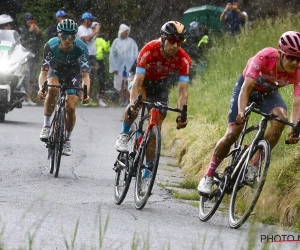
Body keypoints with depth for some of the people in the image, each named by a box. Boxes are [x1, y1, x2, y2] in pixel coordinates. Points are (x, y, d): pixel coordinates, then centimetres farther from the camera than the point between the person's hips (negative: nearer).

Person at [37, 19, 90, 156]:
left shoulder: (81, 48, -33)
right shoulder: (50, 46, -32)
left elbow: (85, 75, -34)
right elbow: (44, 72, -31)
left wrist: (86, 93, -51)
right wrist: (41, 88, -51)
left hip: (73, 74, 0)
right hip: (55, 71, 0)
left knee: (70, 108, -11)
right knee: (52, 89, -34)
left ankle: (67, 140, 12)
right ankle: (46, 126, -20)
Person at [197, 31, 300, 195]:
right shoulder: (265, 57, -37)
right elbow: (246, 88, -40)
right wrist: (241, 112, -55)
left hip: (268, 92, 3)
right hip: (247, 86, -2)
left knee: (281, 118, -28)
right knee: (232, 133, -12)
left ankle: (254, 166, -18)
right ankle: (208, 177, 4)